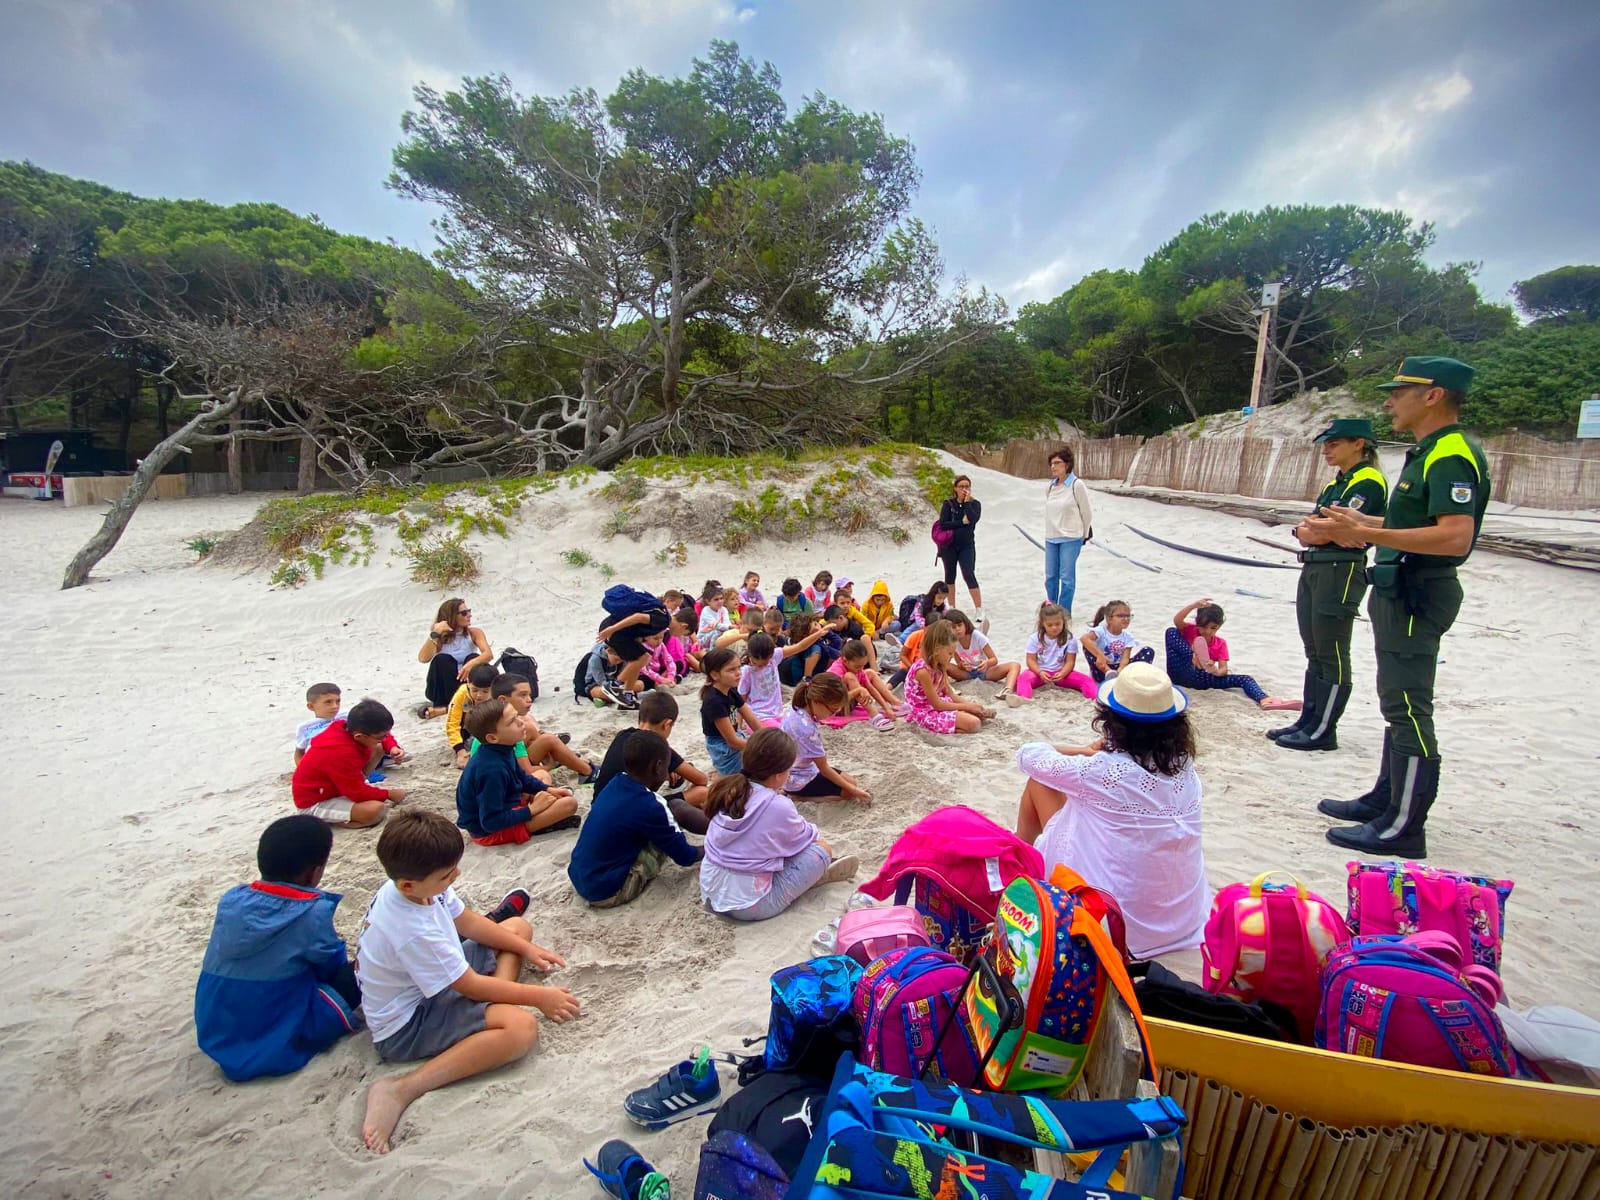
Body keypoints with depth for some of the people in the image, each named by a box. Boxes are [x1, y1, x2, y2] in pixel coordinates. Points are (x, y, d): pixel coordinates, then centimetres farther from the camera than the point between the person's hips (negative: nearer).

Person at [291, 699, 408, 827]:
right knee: (376, 809, -32)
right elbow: (358, 794, -26)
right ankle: (324, 820, -9)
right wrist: (389, 795, -12)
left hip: (332, 787, 9)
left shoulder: (347, 728, -11)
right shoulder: (342, 754, -35)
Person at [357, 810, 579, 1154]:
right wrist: (540, 997, -15)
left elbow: (468, 921, 6)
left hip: (432, 981, 10)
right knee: (522, 1027, -31)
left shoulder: (411, 886, -10)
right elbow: (471, 986, -24)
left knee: (518, 926, 12)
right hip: (407, 1025, -10)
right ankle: (401, 1089, -25)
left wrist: (526, 949, 2)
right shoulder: (415, 932, -35)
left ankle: (495, 1010, -8)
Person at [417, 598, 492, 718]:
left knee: (473, 658, -26)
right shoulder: (440, 637, -3)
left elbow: (489, 654, -21)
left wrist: (472, 663, -41)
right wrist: (434, 634, -28)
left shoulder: (474, 632, -2)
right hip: (444, 689, 0)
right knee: (442, 659, -27)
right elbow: (423, 659, -20)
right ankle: (450, 705, -23)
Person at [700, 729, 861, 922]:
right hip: (749, 905, -7)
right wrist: (811, 830, 20)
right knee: (821, 849, -1)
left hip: (711, 893, 7)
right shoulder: (778, 807, -22)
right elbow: (805, 836, 0)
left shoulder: (730, 790, -4)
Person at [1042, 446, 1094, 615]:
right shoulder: (1050, 487, 8)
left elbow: (1087, 513, -2)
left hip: (1071, 539, -6)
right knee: (1050, 577, 9)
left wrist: (1084, 535, 8)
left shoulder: (1077, 485, -10)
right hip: (1051, 538, 6)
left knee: (1067, 577, -3)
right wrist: (1052, 531, 17)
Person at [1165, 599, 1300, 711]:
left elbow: (1224, 670, -1)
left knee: (1244, 679, -12)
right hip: (1182, 674, -2)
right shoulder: (1190, 630, 7)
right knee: (1171, 631, -19)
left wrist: (1217, 671, -27)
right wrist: (1194, 605, -28)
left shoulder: (1220, 644, 11)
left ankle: (1263, 700, -43)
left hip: (1200, 679, 2)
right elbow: (1176, 620, -16)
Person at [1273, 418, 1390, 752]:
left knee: (1332, 655, -3)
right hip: (1314, 568, 9)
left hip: (1343, 571, -9)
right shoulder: (1335, 483, 17)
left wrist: (1312, 530, -1)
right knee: (1314, 653, 13)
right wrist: (1308, 531, -9)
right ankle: (1308, 721, 21)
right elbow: (1310, 531, 13)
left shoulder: (1368, 481, -10)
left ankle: (1323, 731, 4)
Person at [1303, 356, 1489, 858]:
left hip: (1418, 595, -11)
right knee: (1399, 703, 18)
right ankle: (1387, 798, 31)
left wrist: (1367, 533, -32)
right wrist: (1362, 522, 18)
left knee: (1408, 709, -6)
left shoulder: (1451, 455, -18)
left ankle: (1404, 826, 2)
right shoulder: (1430, 452, 15)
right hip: (1402, 591, 11)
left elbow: (1455, 537, -29)